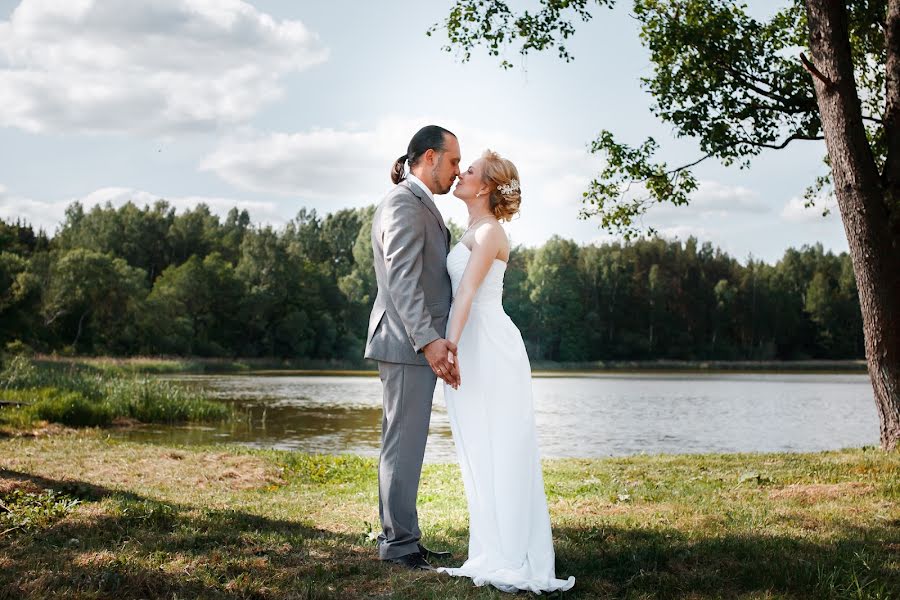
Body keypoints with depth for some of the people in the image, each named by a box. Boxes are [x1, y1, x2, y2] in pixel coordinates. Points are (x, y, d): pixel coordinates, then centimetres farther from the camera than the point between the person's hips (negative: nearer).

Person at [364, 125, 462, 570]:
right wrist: (428, 340, -29)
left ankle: (396, 538, 21)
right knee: (404, 443, -5)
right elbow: (402, 279, -23)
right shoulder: (404, 203, -13)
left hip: (415, 345, 11)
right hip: (407, 344, -11)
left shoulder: (419, 204, 20)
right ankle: (400, 543, 1)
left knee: (401, 443, 14)